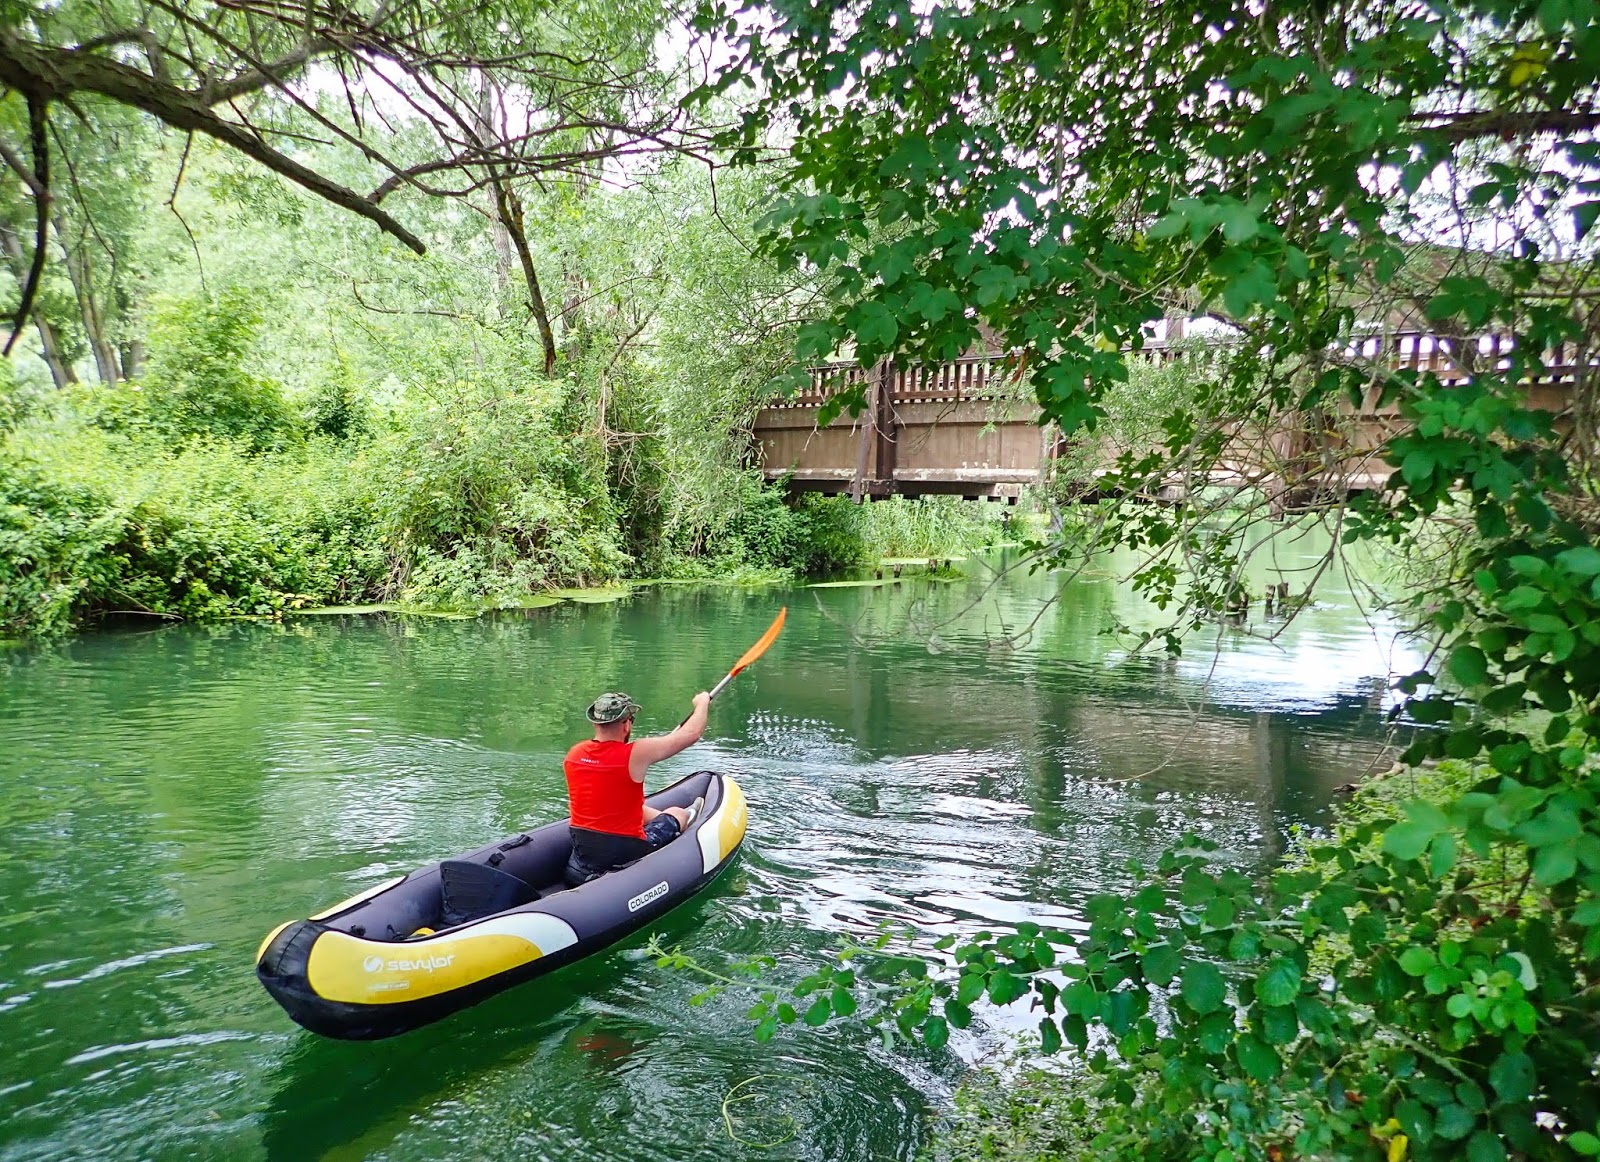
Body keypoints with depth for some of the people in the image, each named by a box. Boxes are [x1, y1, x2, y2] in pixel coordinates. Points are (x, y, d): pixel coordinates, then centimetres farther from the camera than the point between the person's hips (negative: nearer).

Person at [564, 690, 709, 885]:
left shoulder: (573, 754, -6)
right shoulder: (636, 754, -23)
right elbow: (692, 733, -13)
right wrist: (702, 703, 6)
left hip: (581, 848, 5)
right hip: (626, 852, -5)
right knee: (678, 813, 22)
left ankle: (679, 822, 55)